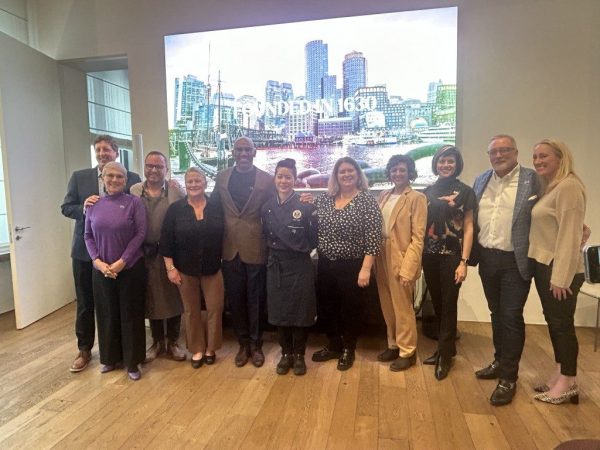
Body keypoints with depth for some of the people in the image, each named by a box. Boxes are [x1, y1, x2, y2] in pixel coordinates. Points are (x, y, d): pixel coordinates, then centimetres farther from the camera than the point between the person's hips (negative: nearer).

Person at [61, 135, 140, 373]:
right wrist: (83, 207, -16)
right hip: (85, 249, 2)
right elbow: (66, 208, 3)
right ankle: (84, 350, 29)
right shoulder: (79, 177, 4)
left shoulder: (131, 178, -2)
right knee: (85, 303, 12)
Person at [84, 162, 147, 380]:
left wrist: (122, 261, -13)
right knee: (107, 313, 13)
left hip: (131, 268, -3)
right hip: (102, 269, 3)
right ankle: (111, 357, 32)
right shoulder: (94, 205, 5)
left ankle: (132, 361, 20)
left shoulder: (134, 202, -4)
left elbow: (140, 234, -9)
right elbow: (88, 236, 7)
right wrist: (97, 261, -7)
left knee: (131, 314, 5)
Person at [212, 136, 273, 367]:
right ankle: (243, 344, 29)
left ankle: (256, 345, 26)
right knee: (235, 299, 12)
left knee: (256, 300, 9)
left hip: (256, 249, -3)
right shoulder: (221, 177, 6)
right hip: (230, 249, 3)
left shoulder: (267, 179, -3)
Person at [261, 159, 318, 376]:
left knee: (300, 311, 7)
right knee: (279, 311, 11)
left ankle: (299, 355, 26)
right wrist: (274, 251, 3)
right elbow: (266, 236, 12)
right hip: (275, 266, 4)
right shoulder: (267, 207, 3)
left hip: (299, 266, -3)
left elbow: (314, 239, -4)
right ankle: (286, 354, 29)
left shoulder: (306, 206, -9)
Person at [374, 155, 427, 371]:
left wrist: (408, 267, -18)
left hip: (401, 259, -6)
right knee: (388, 307, 15)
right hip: (382, 257, 6)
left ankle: (407, 352, 21)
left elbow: (418, 237, -12)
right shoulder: (384, 196, 11)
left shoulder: (417, 198, -8)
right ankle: (393, 345, 32)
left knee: (402, 307, 5)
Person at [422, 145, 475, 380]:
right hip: (430, 256, 4)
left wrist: (464, 261, -11)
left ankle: (445, 355, 17)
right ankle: (446, 347, 31)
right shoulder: (428, 192, 9)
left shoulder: (465, 192, -1)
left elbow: (468, 228, -4)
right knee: (437, 304, 13)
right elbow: (422, 226, 10)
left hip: (451, 256, -4)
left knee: (448, 305, 3)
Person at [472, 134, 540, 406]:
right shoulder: (481, 180, 9)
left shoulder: (532, 180, -8)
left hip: (515, 261, -5)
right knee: (496, 314, 17)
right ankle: (500, 362, 34)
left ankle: (508, 378, 14)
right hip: (487, 258, 5)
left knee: (511, 317, 1)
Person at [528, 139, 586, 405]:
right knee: (553, 321, 15)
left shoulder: (568, 186, -14)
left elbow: (570, 235, -20)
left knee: (562, 323, 1)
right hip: (543, 265, 9)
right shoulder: (549, 187, 15)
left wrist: (561, 276, -22)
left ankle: (568, 383, 14)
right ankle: (560, 374, 27)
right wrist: (548, 271, 8)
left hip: (560, 269, -9)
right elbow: (545, 230, 12)